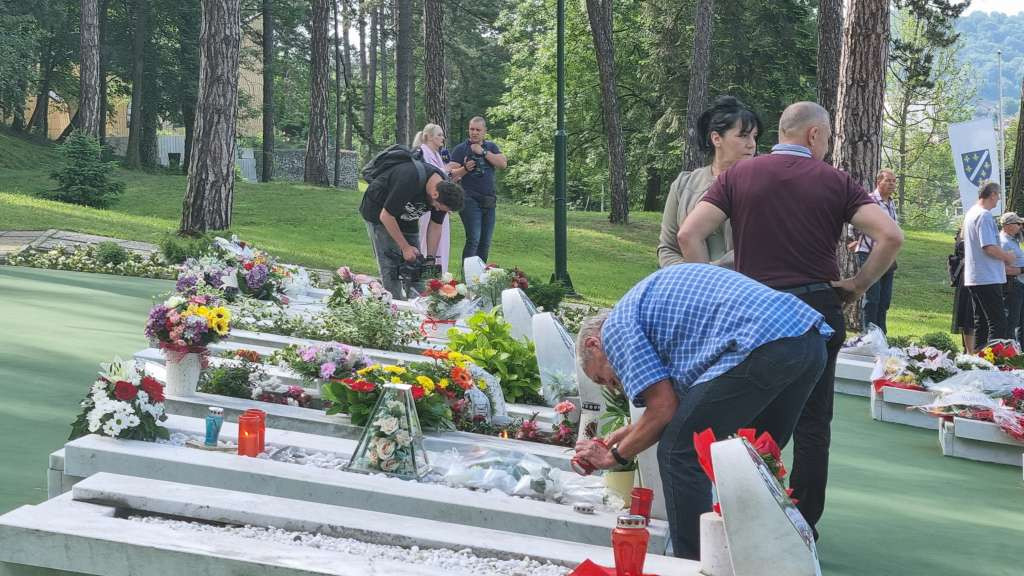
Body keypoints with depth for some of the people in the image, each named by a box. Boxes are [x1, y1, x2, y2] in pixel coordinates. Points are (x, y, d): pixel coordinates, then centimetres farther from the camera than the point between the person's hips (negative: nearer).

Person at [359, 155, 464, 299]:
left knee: (415, 263, 2)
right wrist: (405, 247, -23)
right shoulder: (409, 181, -39)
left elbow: (435, 227, -5)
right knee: (391, 266, -14)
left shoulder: (444, 188, -16)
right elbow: (386, 216, -29)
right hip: (378, 212, -7)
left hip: (406, 216, 7)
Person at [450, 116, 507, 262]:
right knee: (473, 239, -17)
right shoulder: (461, 149, 3)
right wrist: (465, 169, -21)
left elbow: (503, 164, -1)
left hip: (488, 200, 5)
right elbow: (452, 174, -2)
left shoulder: (491, 147, 15)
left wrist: (483, 152, -8)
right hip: (470, 200, -5)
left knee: (485, 242, 6)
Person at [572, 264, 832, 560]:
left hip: (761, 346, -10)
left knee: (680, 456, 3)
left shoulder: (614, 327, 8)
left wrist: (615, 456, 14)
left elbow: (664, 409, 1)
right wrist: (635, 430, 37)